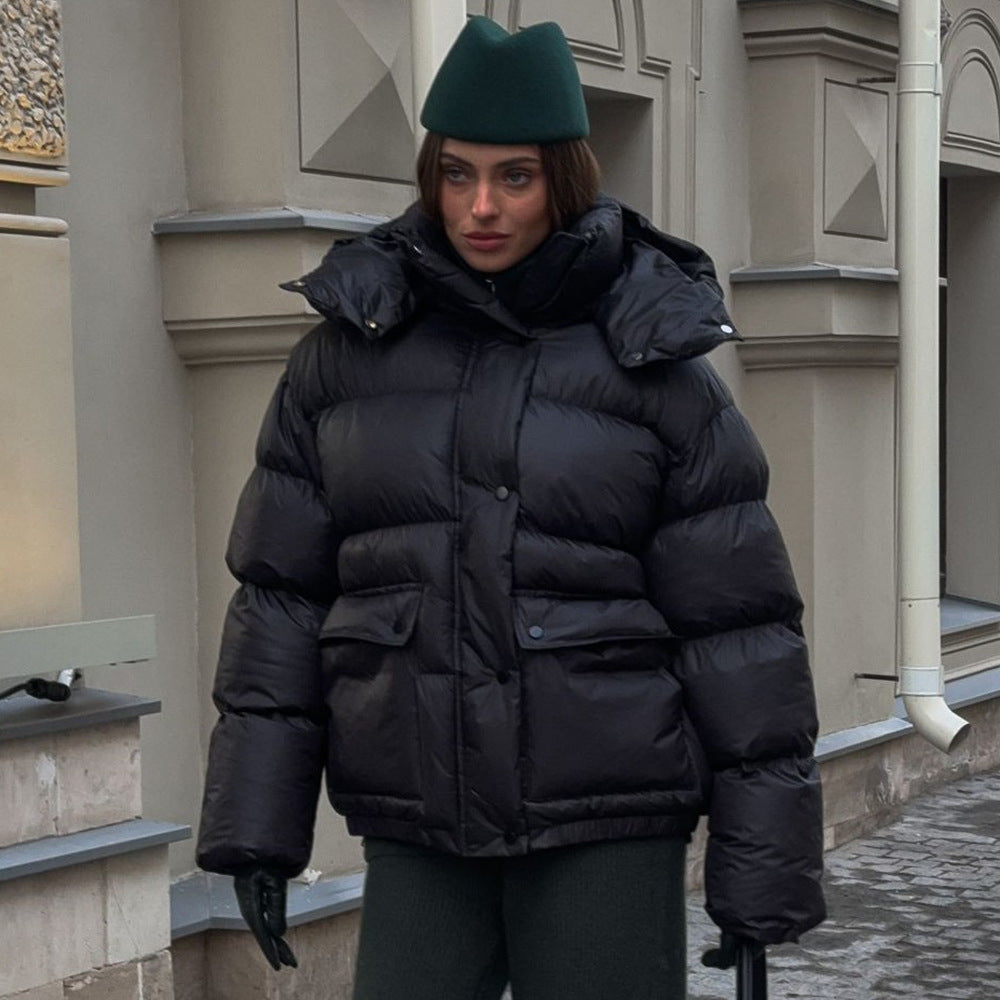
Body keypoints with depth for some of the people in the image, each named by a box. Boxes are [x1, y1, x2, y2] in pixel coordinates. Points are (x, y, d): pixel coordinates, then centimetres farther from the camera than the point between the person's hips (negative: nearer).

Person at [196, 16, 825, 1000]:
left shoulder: (655, 363, -2)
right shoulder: (350, 348, 4)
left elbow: (735, 617, -2)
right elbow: (281, 587, 6)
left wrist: (763, 859, -3)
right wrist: (257, 826, 3)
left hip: (608, 829, -2)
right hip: (416, 834, 2)